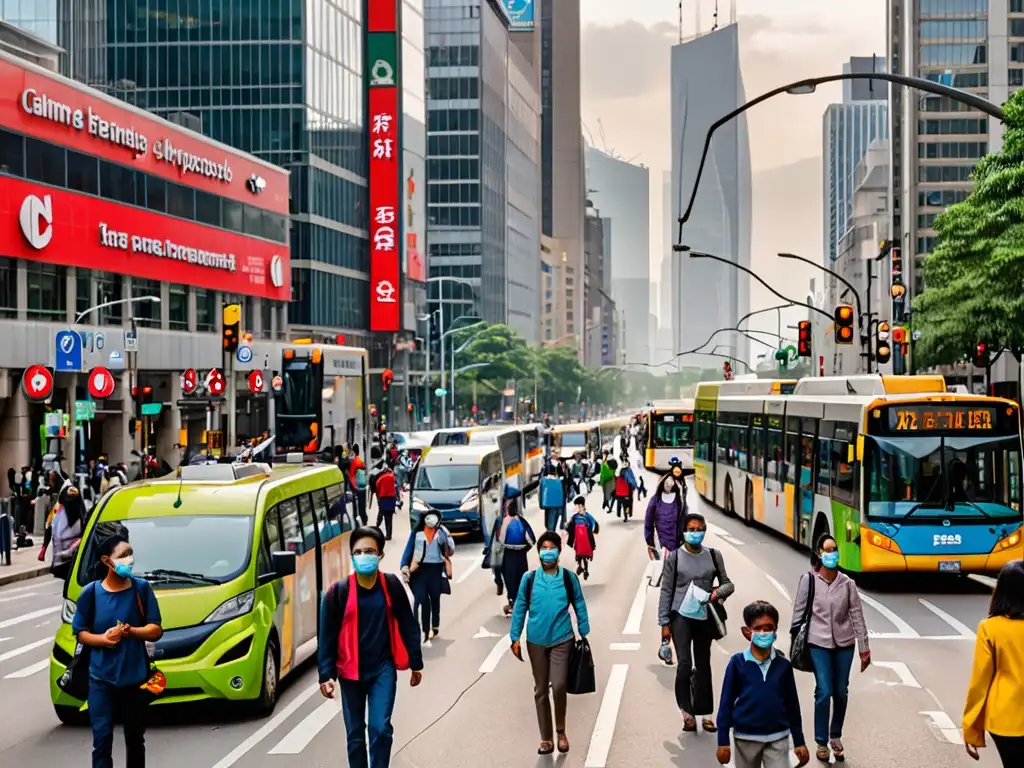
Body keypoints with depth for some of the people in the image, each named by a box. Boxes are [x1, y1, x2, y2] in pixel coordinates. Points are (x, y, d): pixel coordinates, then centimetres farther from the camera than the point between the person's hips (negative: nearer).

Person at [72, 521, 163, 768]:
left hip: (135, 677, 2)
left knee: (135, 738, 15)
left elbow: (155, 630, -2)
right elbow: (80, 633, 2)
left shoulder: (141, 589, -4)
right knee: (102, 739, -6)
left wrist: (129, 631, -20)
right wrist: (102, 638, -18)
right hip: (101, 678, -2)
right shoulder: (91, 593, -6)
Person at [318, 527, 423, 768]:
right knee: (355, 735, 9)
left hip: (383, 668, 0)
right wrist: (326, 674, -9)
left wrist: (416, 663, 8)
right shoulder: (339, 591, -9)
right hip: (351, 672, 0)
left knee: (381, 728, -11)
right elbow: (327, 636, -5)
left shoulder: (392, 585, -6)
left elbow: (407, 625, 4)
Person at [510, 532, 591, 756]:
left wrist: (584, 635, 4)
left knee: (559, 686, -14)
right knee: (540, 690, 8)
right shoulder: (529, 579, -3)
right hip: (536, 642, 2)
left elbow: (579, 606, 3)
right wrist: (515, 638, 2)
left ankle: (561, 731, 10)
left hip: (562, 640, -2)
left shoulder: (569, 577, -5)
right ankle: (546, 738, 20)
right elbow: (520, 609, 2)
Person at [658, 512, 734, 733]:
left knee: (703, 664, 10)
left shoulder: (713, 555, 4)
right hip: (681, 615, -2)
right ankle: (687, 711, -2)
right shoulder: (674, 557, -2)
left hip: (704, 617, 2)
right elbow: (666, 591, 0)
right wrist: (664, 623, -3)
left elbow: (728, 583, 10)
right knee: (685, 663, -14)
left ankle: (705, 713, 20)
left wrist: (718, 592, -13)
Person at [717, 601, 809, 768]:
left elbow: (792, 704, 6)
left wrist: (799, 742, 8)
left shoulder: (783, 664, -2)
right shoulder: (737, 662, -8)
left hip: (778, 738, 1)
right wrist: (723, 741, -5)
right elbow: (727, 702, -4)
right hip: (746, 738, -1)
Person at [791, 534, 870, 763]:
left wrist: (864, 649, 2)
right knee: (824, 692, -7)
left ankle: (836, 737, 29)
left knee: (841, 692, 10)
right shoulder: (809, 580, -7)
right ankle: (821, 743, 6)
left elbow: (857, 616, 1)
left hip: (844, 643, 2)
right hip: (818, 643, -2)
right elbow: (799, 613, -2)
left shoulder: (847, 583, -3)